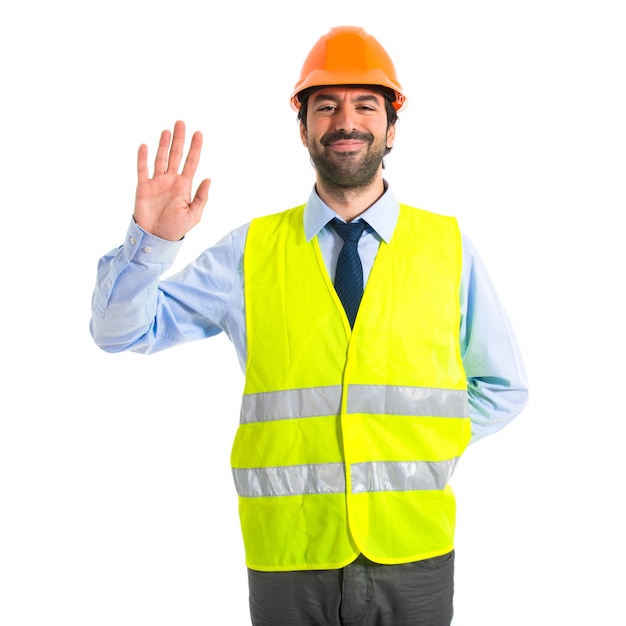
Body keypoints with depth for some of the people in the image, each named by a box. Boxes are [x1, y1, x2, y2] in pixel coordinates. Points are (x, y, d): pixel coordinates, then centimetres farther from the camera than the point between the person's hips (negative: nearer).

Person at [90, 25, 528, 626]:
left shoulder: (449, 247, 2)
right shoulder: (250, 251, 0)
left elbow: (502, 389, 10)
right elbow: (120, 329, 0)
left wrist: (420, 445, -2)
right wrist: (150, 238, -17)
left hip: (413, 559, 1)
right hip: (289, 560, 0)